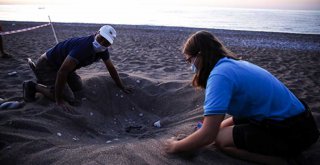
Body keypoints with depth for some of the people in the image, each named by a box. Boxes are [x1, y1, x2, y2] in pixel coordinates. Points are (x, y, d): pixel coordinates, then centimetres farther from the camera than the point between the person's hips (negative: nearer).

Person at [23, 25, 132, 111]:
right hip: (46, 65, -9)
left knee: (78, 86, 14)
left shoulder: (102, 49, -7)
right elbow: (62, 72, -36)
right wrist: (59, 101, -31)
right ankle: (33, 86, 1)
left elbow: (111, 68, 8)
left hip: (60, 64, 9)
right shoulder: (83, 47, -35)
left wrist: (122, 87, 12)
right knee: (68, 98, -17)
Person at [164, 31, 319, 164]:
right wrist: (218, 126, 13)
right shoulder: (235, 64, 6)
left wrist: (175, 147, -8)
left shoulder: (219, 74, -23)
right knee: (221, 129, 12)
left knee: (221, 140, -12)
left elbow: (208, 136, -25)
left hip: (291, 133, -9)